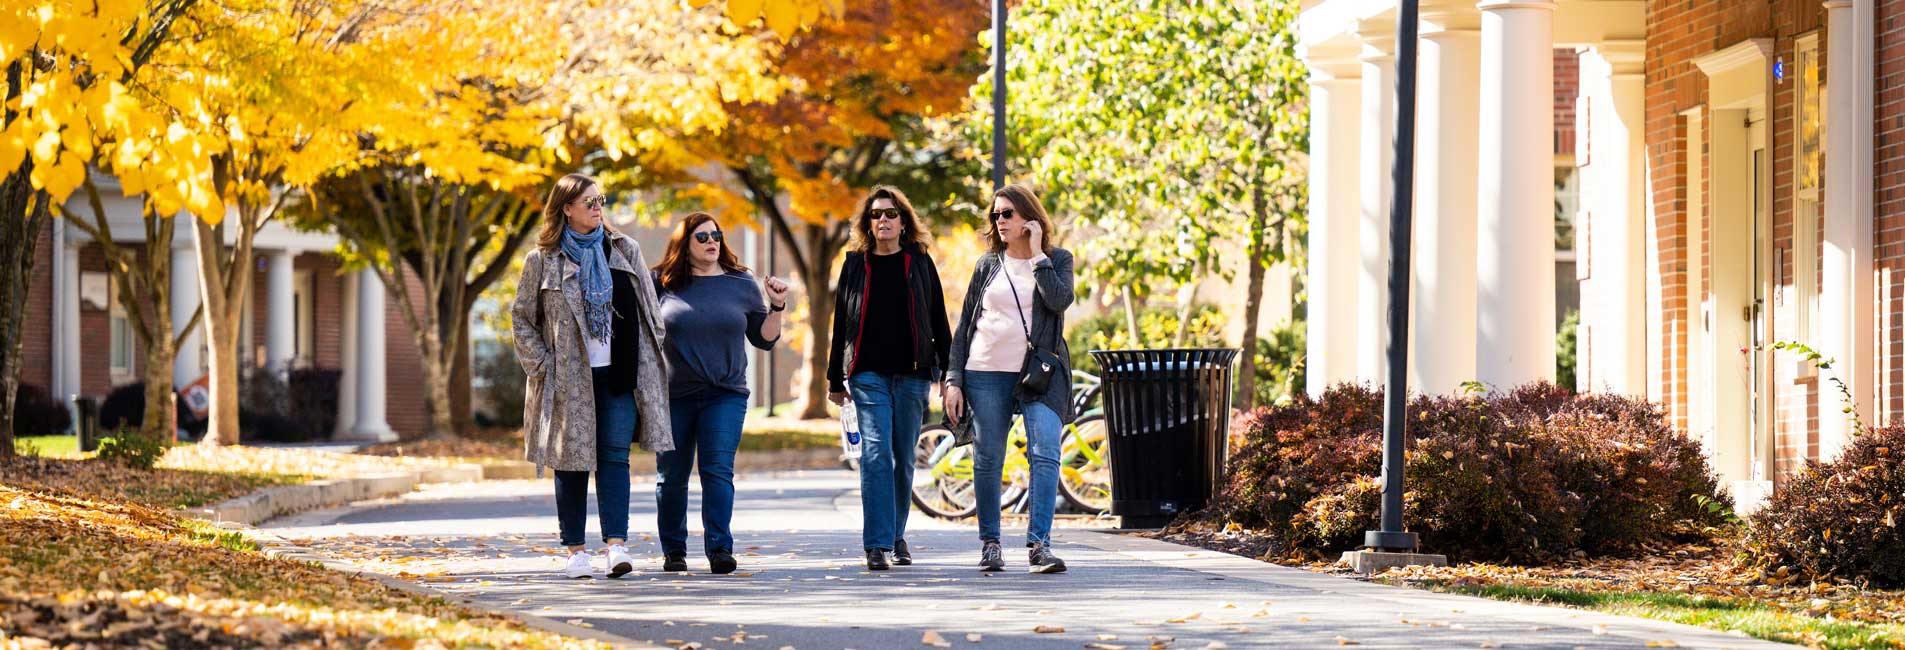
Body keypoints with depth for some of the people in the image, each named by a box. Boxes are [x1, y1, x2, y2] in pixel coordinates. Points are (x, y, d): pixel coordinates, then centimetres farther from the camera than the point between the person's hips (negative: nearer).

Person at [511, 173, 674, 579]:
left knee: (615, 457, -7)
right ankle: (575, 549, 10)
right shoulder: (543, 260, 1)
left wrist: (651, 362, 6)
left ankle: (616, 544, -13)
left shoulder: (624, 250, 8)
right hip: (568, 378, -1)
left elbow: (648, 309, 12)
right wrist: (541, 365, -4)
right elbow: (522, 317, 5)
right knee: (572, 462, 3)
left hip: (619, 375, 1)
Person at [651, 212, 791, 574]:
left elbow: (764, 339, 11)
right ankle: (673, 551, 18)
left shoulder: (742, 285, 7)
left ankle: (720, 548, -14)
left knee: (718, 470, -12)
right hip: (672, 395, 0)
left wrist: (777, 307, -2)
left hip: (725, 395, 0)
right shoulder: (662, 283, 3)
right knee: (672, 476, 6)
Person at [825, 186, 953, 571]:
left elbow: (938, 320, 9)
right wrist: (835, 380, 9)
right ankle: (876, 544, -16)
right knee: (875, 454, -13)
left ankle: (897, 535, 22)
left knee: (903, 458, 6)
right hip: (869, 375, -1)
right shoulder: (855, 264, 7)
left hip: (912, 374, 1)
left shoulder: (919, 262, 7)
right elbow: (841, 323, 10)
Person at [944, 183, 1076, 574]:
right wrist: (953, 380, 4)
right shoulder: (987, 265, 11)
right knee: (987, 460, 4)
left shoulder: (1056, 260, 6)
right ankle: (989, 543, 16)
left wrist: (1036, 254, -10)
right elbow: (965, 326, 11)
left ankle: (1038, 545, -19)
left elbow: (1059, 299, -16)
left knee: (1045, 454, -16)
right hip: (987, 373, 2)